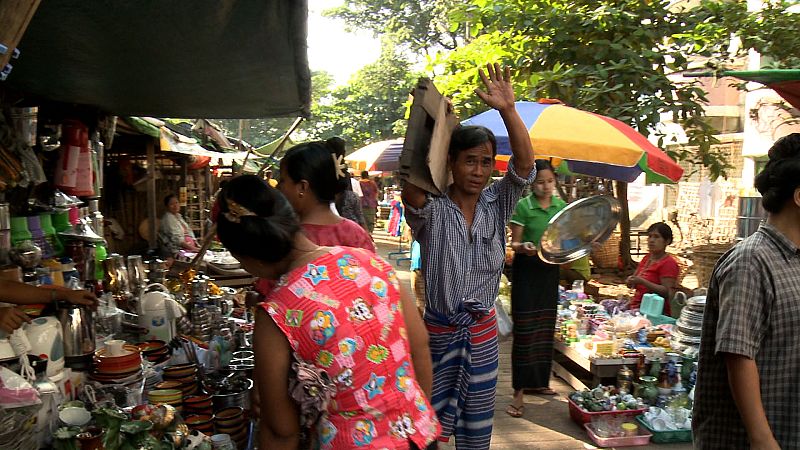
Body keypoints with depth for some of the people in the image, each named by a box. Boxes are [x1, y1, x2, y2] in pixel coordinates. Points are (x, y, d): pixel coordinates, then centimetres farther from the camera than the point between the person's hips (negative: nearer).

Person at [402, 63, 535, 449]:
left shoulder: (497, 204, 0)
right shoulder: (432, 211, -10)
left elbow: (525, 164, -15)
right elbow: (411, 192, -33)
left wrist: (508, 109, -29)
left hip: (483, 330, 3)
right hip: (439, 330, -3)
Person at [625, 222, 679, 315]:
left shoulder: (669, 263, -7)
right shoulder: (646, 258, 16)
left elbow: (667, 292, -16)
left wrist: (642, 281, -23)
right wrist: (631, 281, 0)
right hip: (636, 308, 7)